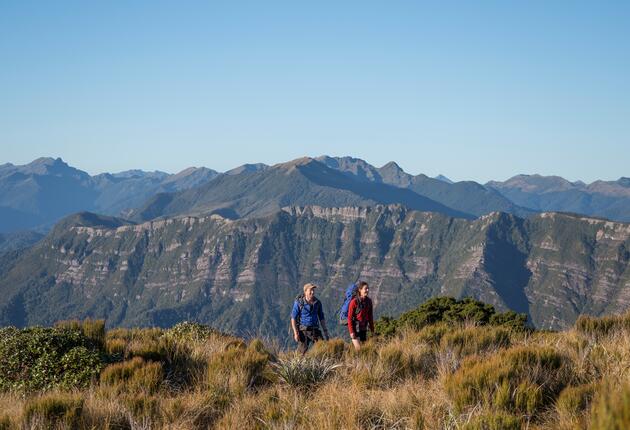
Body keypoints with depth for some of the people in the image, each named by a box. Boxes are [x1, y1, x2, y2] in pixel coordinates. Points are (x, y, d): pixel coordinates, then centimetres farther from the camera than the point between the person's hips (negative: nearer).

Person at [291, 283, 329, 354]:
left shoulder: (317, 303, 7)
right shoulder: (299, 302, -5)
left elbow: (321, 318, 16)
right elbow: (293, 318, -5)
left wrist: (325, 331, 10)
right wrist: (295, 332, -13)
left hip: (315, 330, 4)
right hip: (303, 330, -4)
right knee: (302, 351, -7)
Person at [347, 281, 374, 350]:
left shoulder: (369, 301, 2)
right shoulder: (354, 302, -14)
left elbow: (370, 316, 10)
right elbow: (349, 318, -13)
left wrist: (372, 330, 9)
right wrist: (351, 332, -17)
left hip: (364, 329, 6)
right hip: (355, 329, -6)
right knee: (358, 349, -12)